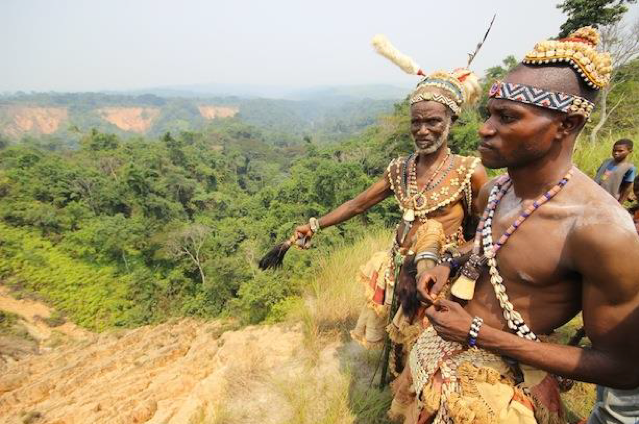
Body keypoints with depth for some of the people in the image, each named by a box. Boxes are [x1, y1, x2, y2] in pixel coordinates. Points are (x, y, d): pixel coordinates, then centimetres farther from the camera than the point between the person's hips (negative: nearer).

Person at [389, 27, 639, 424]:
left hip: (500, 384, -7)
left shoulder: (602, 228, -28)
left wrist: (478, 334, -23)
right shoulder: (494, 189, -5)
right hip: (442, 351, 7)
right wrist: (450, 266, -4)